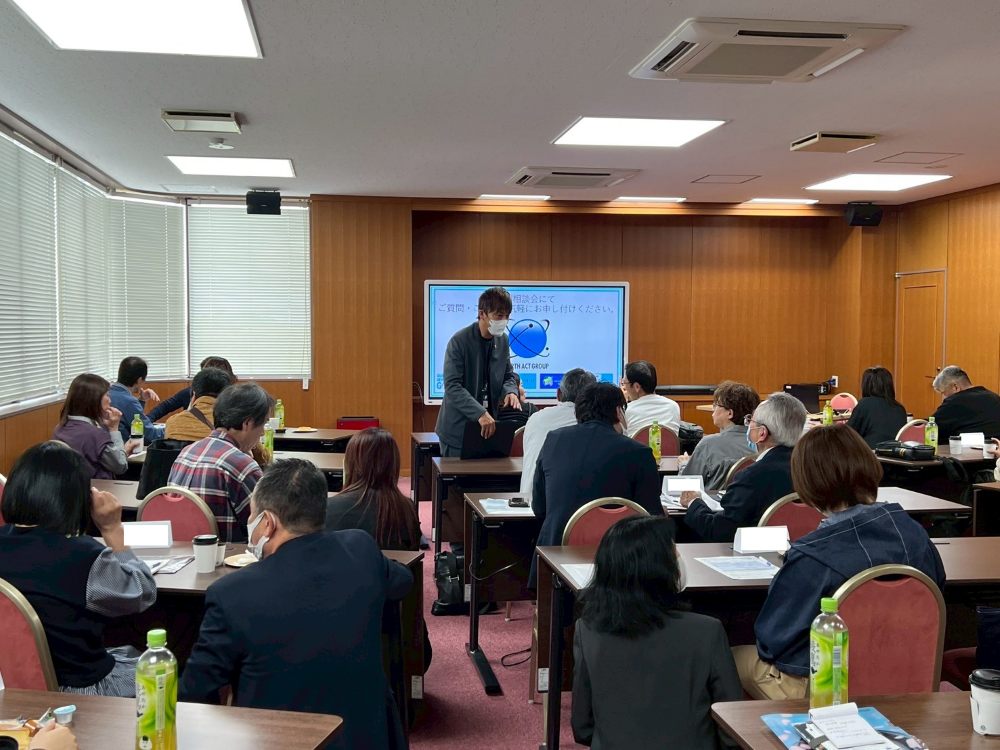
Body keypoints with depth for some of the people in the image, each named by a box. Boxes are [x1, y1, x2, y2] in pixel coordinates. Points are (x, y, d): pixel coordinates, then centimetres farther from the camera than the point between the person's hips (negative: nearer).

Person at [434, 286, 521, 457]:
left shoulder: (503, 341, 4)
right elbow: (452, 387, -22)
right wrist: (480, 413, -33)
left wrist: (510, 392, -11)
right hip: (458, 428, -6)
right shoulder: (459, 341, -16)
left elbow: (508, 376, 14)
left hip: (487, 425, 6)